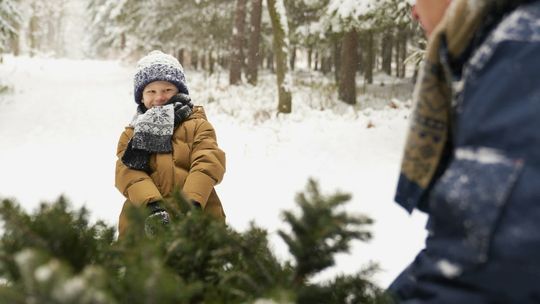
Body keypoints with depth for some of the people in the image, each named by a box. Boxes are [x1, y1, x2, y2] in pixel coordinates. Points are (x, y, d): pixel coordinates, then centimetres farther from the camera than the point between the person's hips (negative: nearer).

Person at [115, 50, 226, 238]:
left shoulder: (198, 125, 11)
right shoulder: (131, 134, 15)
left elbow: (208, 162, -3)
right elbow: (127, 172, 0)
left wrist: (192, 201, -21)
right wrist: (151, 204, -20)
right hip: (142, 220, 1)